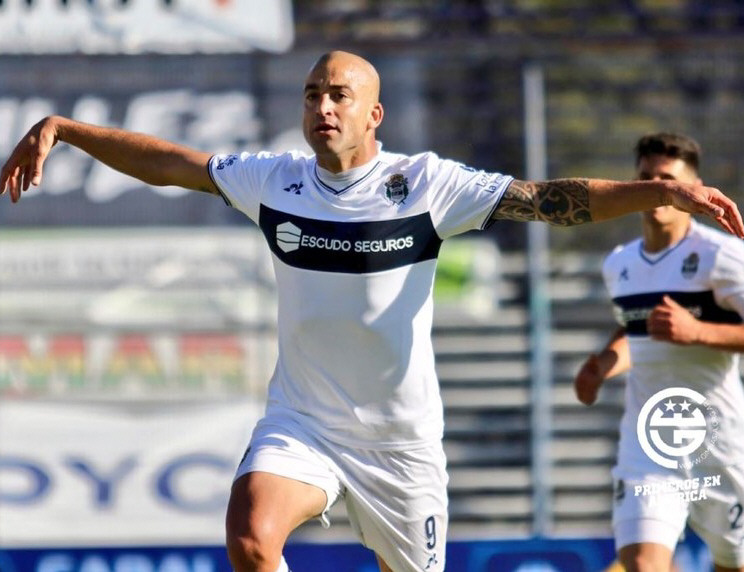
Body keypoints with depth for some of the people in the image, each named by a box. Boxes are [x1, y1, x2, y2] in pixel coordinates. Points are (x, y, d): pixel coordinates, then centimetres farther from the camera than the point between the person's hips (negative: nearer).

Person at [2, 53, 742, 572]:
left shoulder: (425, 184, -10)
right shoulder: (274, 180, -1)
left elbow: (548, 199, -17)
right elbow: (164, 161, 10)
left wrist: (664, 191, -28)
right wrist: (60, 128, 9)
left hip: (399, 436, -1)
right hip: (301, 423, 1)